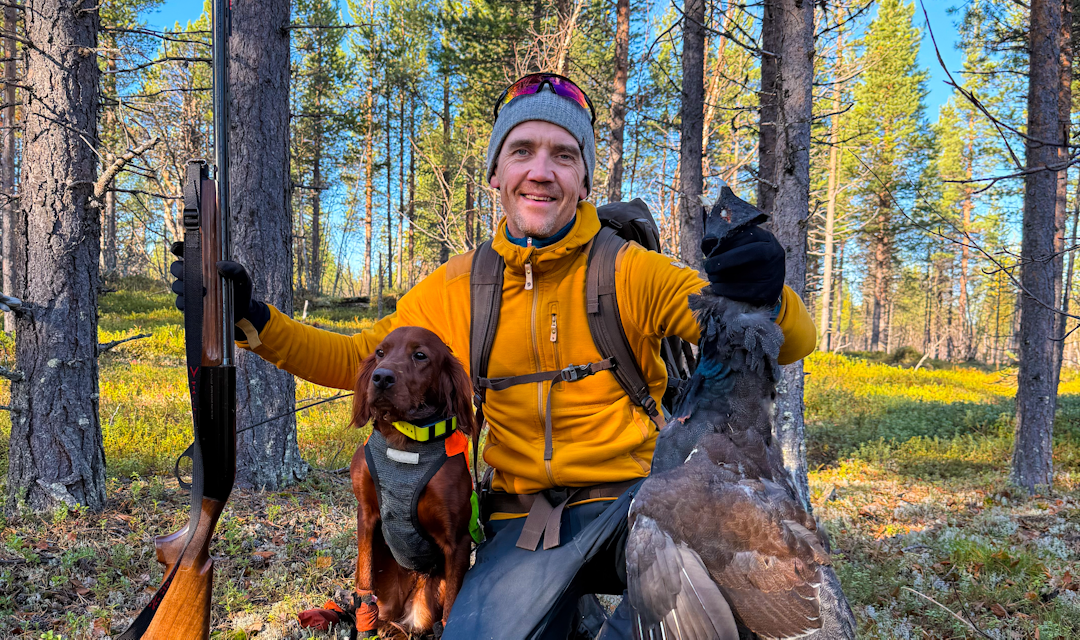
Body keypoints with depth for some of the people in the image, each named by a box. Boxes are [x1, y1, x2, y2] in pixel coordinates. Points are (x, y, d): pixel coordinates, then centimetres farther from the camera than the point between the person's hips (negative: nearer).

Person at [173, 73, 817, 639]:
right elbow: (357, 359, 15)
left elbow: (790, 343, -7)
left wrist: (761, 294, -31)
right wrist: (255, 320, 3)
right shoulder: (455, 291, 4)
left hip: (633, 498, -1)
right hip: (525, 519, 2)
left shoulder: (632, 272, -5)